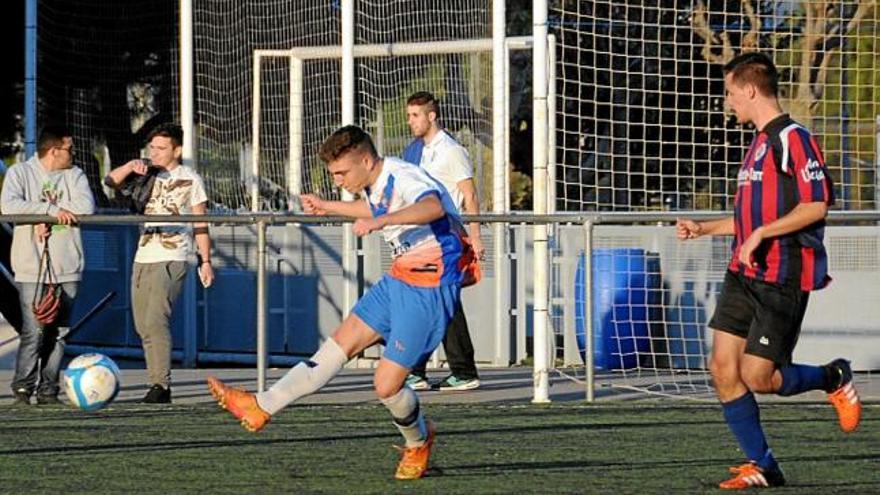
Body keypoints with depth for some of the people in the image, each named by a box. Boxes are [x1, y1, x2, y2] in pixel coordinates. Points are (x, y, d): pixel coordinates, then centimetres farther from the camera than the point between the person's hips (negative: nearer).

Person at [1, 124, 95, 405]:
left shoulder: (74, 175, 11)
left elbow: (86, 206, -5)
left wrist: (43, 216, -11)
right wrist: (53, 210, -15)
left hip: (66, 269, 4)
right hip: (31, 267, -3)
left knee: (58, 333, 3)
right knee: (33, 332, -10)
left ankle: (48, 391, 9)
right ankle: (23, 389, 1)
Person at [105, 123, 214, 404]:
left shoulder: (189, 179, 1)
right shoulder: (147, 173, 12)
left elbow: (200, 223, 3)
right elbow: (111, 182, 3)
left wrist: (205, 261, -2)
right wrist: (130, 167, -15)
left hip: (171, 259, -6)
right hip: (143, 258, 6)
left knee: (155, 320, -19)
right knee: (143, 325, 6)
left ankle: (161, 385, -21)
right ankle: (156, 383, 13)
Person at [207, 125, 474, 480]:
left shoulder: (403, 178, -23)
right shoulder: (376, 186, 6)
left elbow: (434, 207, -46)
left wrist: (380, 221, -56)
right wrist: (327, 208, 37)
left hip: (430, 288, -9)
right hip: (399, 279, 9)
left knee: (386, 384, -7)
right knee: (340, 345, 7)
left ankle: (418, 442, 22)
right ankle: (261, 408, 7)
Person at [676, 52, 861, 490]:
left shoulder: (793, 139, -10)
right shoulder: (758, 145, 19)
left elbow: (816, 206, -20)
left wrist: (761, 234, -23)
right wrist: (703, 229, 28)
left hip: (783, 280, -9)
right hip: (744, 275, 9)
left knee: (757, 377, -10)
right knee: (722, 369, -2)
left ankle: (835, 379, 17)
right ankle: (761, 466, 5)